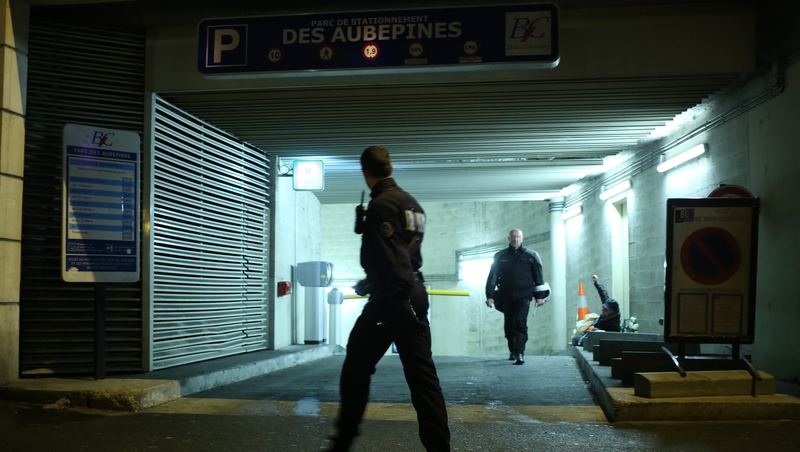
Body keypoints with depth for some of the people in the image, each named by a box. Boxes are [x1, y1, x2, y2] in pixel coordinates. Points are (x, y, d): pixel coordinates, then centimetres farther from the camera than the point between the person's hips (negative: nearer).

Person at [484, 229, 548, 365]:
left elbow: (538, 276, 7)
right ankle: (512, 350, 24)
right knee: (508, 325, 8)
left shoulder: (531, 256, 7)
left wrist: (540, 296, 1)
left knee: (520, 324, -14)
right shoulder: (500, 257, 9)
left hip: (523, 296, -2)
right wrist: (490, 295, 1)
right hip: (506, 297, 2)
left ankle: (519, 353, -18)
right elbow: (492, 277, 7)